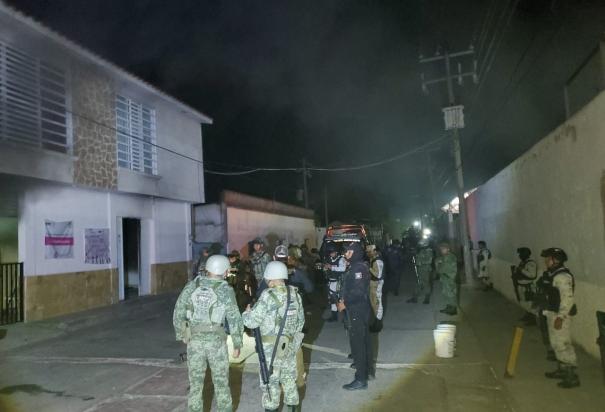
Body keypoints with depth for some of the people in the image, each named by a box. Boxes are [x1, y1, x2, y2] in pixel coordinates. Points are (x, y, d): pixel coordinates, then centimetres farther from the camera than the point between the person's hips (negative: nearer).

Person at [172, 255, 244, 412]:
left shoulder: (191, 286, -2)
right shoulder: (226, 291, -11)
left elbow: (178, 312, 2)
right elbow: (234, 319, -11)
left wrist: (181, 334, 16)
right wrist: (237, 344, -1)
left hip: (194, 340, 2)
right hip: (216, 341, -2)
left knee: (196, 381, 12)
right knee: (221, 380, 14)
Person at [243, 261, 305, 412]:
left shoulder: (268, 295, -18)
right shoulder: (295, 294, 2)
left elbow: (252, 321, -16)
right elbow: (300, 320, 13)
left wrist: (247, 313, 5)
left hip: (271, 347, -6)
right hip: (290, 345, 6)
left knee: (270, 381, 7)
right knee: (289, 378, 18)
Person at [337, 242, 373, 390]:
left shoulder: (358, 268, -20)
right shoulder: (357, 266, 10)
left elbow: (358, 291, -26)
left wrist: (345, 303, -18)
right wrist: (344, 299, 6)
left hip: (357, 311, -10)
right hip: (360, 309, 10)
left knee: (357, 342, -4)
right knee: (364, 340, 20)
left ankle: (361, 379, 2)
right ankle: (368, 368, 35)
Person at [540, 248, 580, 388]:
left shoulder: (562, 276, -20)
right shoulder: (555, 275, 11)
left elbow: (568, 298, -25)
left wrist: (560, 317, -25)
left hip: (560, 315, -10)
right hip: (553, 313, 10)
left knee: (562, 344, -5)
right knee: (557, 344, 19)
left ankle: (572, 376, 2)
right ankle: (562, 370, 31)